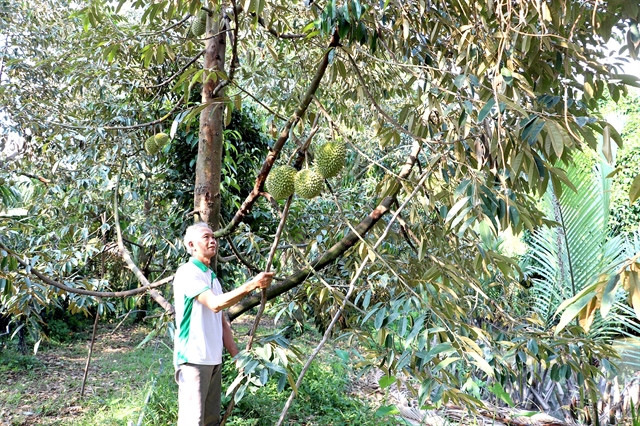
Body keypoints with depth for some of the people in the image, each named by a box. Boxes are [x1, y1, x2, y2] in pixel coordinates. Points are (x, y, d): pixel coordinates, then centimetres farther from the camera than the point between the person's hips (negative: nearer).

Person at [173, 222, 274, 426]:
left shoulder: (212, 276, 16)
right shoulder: (187, 273, -10)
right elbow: (215, 303, -26)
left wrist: (237, 355, 13)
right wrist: (252, 284, -30)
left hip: (214, 359, 9)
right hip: (193, 358, -9)